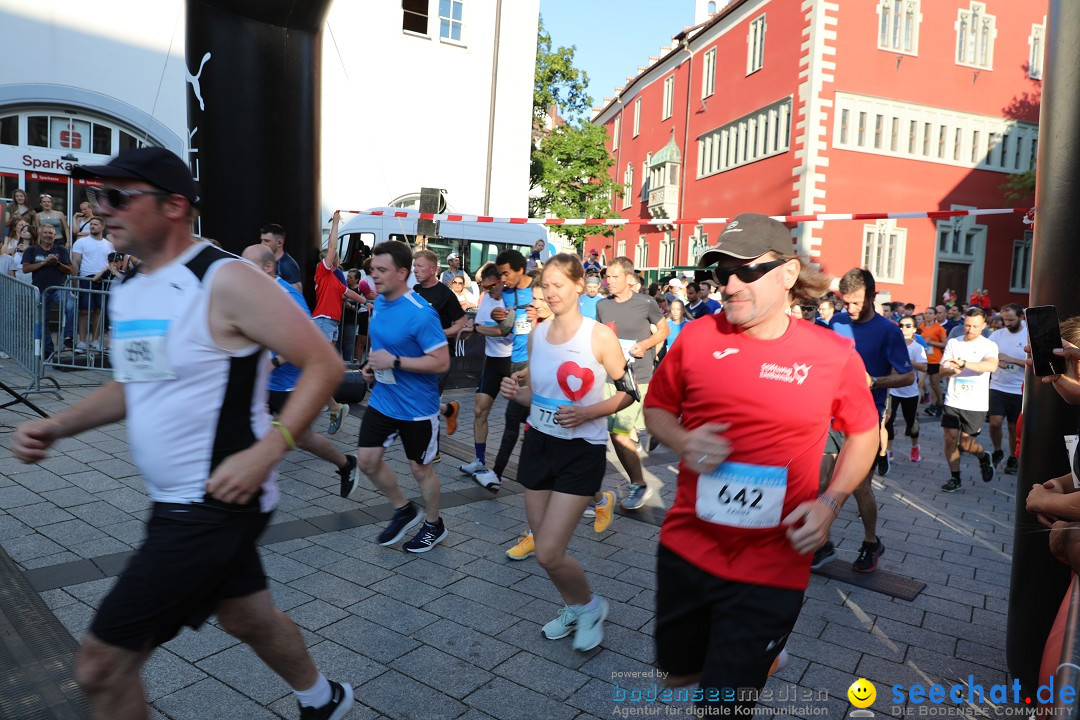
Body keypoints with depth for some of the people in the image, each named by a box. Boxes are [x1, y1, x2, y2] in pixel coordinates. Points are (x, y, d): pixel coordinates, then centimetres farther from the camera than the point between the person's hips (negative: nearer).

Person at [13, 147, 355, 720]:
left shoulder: (225, 281, -18)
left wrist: (265, 451, -27)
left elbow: (323, 363, -19)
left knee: (101, 664, -1)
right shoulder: (127, 294, 9)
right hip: (176, 502, 9)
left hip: (218, 503, -9)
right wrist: (58, 426, 6)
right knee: (246, 617, 25)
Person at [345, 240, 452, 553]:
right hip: (382, 398, 7)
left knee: (420, 468, 9)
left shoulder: (421, 313, -23)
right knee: (367, 460, 8)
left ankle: (434, 525, 33)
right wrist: (373, 363, 1)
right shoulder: (378, 303, 2)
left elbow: (442, 362, -25)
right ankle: (404, 510, 32)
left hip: (416, 406, -7)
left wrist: (394, 361, -27)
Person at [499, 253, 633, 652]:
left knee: (548, 553, -8)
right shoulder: (537, 334, 4)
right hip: (538, 444, 6)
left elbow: (628, 392, -7)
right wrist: (515, 392, -7)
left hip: (581, 451, -6)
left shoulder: (599, 335, -13)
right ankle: (574, 608, 39)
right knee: (544, 548, 13)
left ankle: (590, 605, 22)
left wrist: (588, 413, -21)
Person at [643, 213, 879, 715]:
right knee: (679, 672, 25)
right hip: (685, 550, 3)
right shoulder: (697, 338, -6)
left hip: (771, 568, -3)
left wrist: (831, 502, -8)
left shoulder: (834, 355, -8)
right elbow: (657, 408, 8)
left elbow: (864, 433, 6)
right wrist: (683, 442, -13)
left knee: (725, 701, 6)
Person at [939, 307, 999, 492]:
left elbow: (992, 366, -25)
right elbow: (942, 371, 1)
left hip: (975, 405, -2)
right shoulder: (953, 343, 5)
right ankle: (955, 478, 14)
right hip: (953, 401, 3)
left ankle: (983, 457, 35)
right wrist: (952, 370, -22)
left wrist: (964, 363, -36)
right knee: (950, 439, -1)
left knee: (966, 445, 1)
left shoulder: (989, 345, -4)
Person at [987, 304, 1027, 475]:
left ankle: (1013, 459, 28)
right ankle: (997, 452, 15)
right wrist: (996, 361, -16)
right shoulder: (997, 335, 2)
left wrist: (1011, 359, -19)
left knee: (1014, 427, 9)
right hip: (998, 387, 1)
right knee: (995, 422, -11)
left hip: (1019, 390, -1)